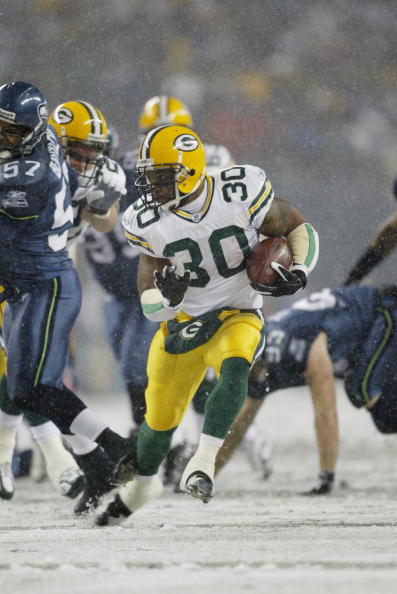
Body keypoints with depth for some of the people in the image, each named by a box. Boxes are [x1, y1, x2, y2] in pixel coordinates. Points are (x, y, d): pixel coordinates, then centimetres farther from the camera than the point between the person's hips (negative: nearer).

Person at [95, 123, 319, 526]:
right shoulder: (150, 225, -10)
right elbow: (150, 307, -7)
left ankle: (202, 463, -36)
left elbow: (299, 229, -5)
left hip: (238, 316, -3)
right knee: (160, 417, 10)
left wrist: (298, 273, -24)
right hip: (183, 322, 3)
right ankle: (143, 483, 40)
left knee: (234, 370, -36)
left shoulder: (240, 194, -20)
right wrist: (167, 295, -31)